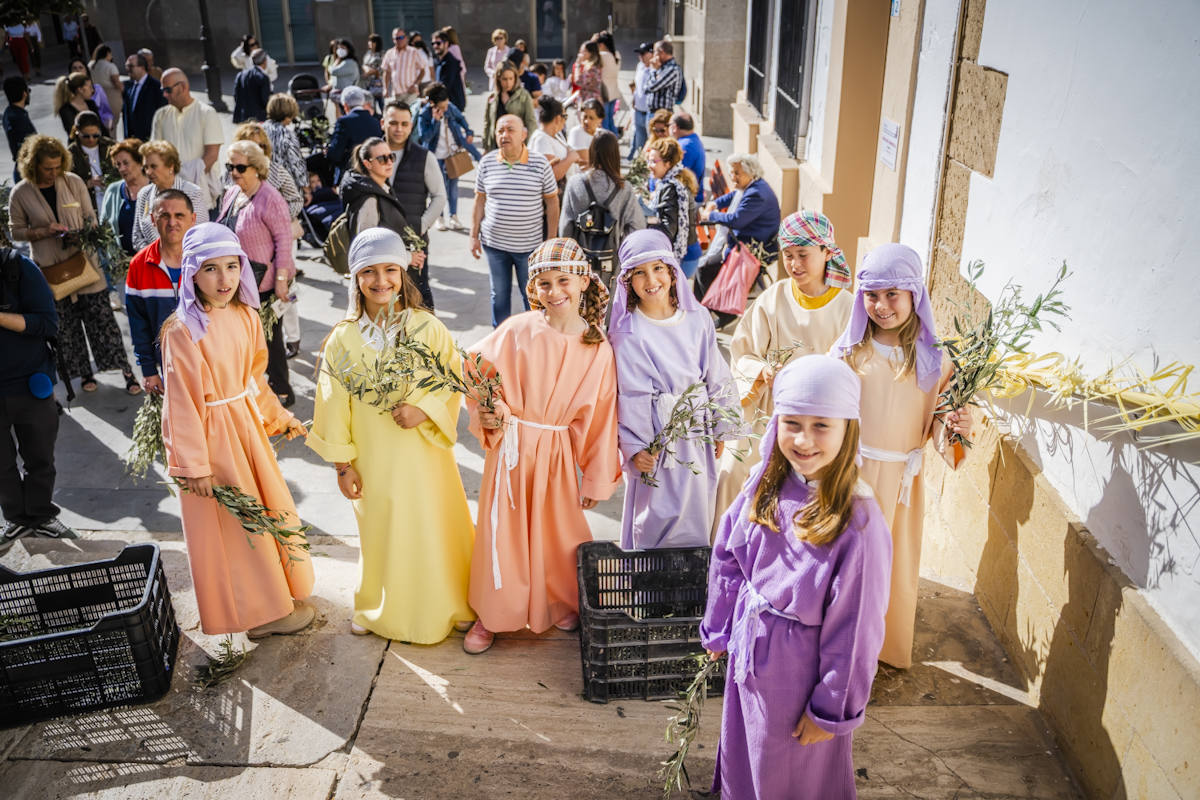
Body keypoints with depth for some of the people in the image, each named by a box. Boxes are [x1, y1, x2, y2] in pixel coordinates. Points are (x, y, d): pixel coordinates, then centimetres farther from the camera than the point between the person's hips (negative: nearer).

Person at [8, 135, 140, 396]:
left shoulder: (73, 182, -2)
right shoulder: (20, 193, -5)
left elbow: (90, 217, 7)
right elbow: (16, 232, 2)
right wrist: (43, 231, -15)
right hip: (51, 269, 0)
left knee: (101, 316, 0)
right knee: (65, 324, 7)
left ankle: (126, 372, 5)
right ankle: (84, 373, 23)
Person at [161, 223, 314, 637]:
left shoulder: (245, 317, -2)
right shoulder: (183, 332, -21)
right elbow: (182, 402, -18)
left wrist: (279, 416, 18)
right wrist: (195, 464, -15)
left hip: (248, 424, 7)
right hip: (212, 434, -7)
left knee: (268, 504, 20)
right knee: (233, 521, 8)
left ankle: (277, 590, 42)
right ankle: (260, 611, 27)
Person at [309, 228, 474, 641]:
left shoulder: (428, 327, -7)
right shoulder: (343, 338, -5)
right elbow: (334, 403, 0)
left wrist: (424, 409, -21)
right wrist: (342, 463, 0)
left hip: (424, 449, -1)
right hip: (373, 457, 1)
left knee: (435, 527, 11)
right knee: (381, 533, 15)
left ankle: (449, 605, 33)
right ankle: (379, 608, 39)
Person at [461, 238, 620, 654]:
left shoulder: (598, 348, -6)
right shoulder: (518, 331, -11)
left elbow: (600, 417, -1)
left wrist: (597, 479, 3)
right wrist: (488, 411, -17)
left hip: (558, 452, 1)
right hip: (511, 446, 0)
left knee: (558, 530, 14)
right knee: (502, 530, 10)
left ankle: (561, 603, 41)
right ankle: (492, 614, 30)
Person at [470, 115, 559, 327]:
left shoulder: (540, 164, -6)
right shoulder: (487, 163, -1)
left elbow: (552, 200, -1)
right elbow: (480, 199, 7)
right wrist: (474, 235, 4)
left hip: (530, 244, -2)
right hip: (494, 243, 2)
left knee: (532, 295, 10)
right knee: (499, 294, 14)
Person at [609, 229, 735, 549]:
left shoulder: (698, 319, 1)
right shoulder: (628, 333, -13)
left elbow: (717, 377, 7)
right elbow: (631, 395, -14)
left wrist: (720, 429, 9)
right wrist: (635, 446, -18)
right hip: (658, 436, -5)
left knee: (698, 513, 17)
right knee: (660, 514, 1)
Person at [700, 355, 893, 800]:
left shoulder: (858, 521, -28)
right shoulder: (765, 487, -10)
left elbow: (856, 626, -20)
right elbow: (727, 559, 4)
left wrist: (832, 709, -12)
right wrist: (718, 630, 13)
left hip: (802, 670, -5)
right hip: (750, 654, 5)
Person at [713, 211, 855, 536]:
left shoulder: (847, 307, -6)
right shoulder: (773, 299, -3)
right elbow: (742, 354, 1)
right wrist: (764, 371, -18)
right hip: (767, 415, 1)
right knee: (730, 479, -3)